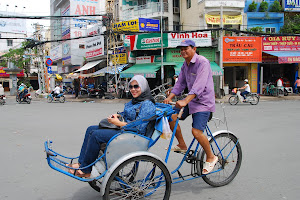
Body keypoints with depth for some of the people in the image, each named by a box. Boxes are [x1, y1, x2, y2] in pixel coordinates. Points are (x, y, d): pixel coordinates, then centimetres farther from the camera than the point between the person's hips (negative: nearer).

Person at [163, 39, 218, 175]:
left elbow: (199, 85, -28)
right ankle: (182, 146, 15)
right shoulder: (185, 65, 11)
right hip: (191, 99, 8)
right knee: (172, 117, -5)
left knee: (196, 131, -19)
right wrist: (170, 97, -5)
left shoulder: (202, 62, -17)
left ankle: (211, 158, 6)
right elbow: (180, 83, 10)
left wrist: (185, 101, -38)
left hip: (203, 101, -8)